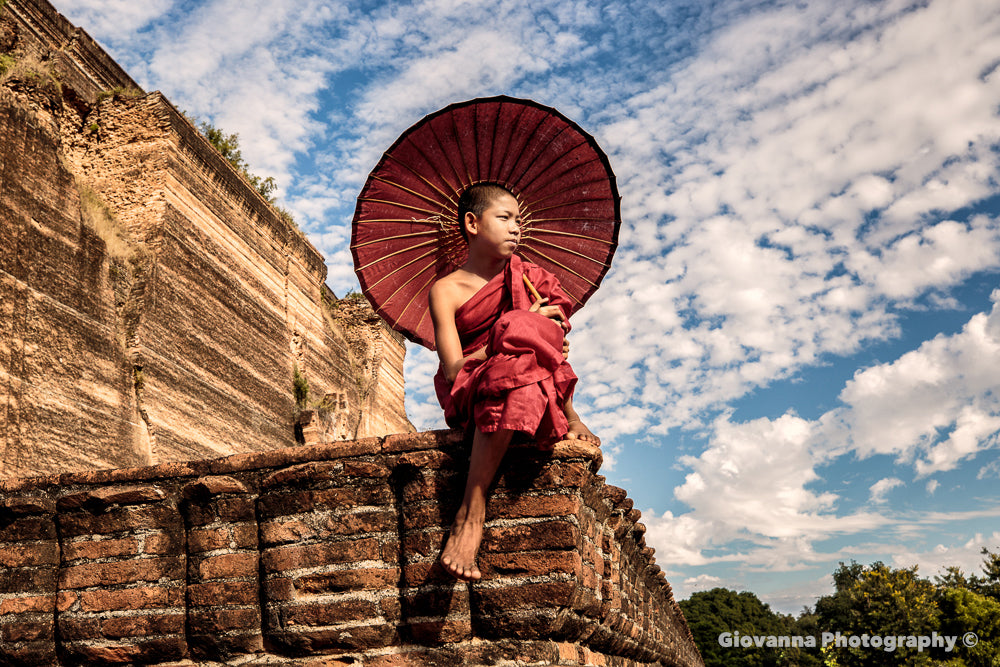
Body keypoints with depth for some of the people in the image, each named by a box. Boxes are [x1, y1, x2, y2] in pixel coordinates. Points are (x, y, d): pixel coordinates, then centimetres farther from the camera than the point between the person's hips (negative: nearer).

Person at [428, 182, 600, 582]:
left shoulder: (526, 279, 15)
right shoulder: (445, 291, 3)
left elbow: (554, 351, 8)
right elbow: (454, 369, -10)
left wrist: (571, 417, -4)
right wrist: (523, 328, -9)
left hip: (537, 390, 3)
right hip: (469, 398, -3)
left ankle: (471, 512, -33)